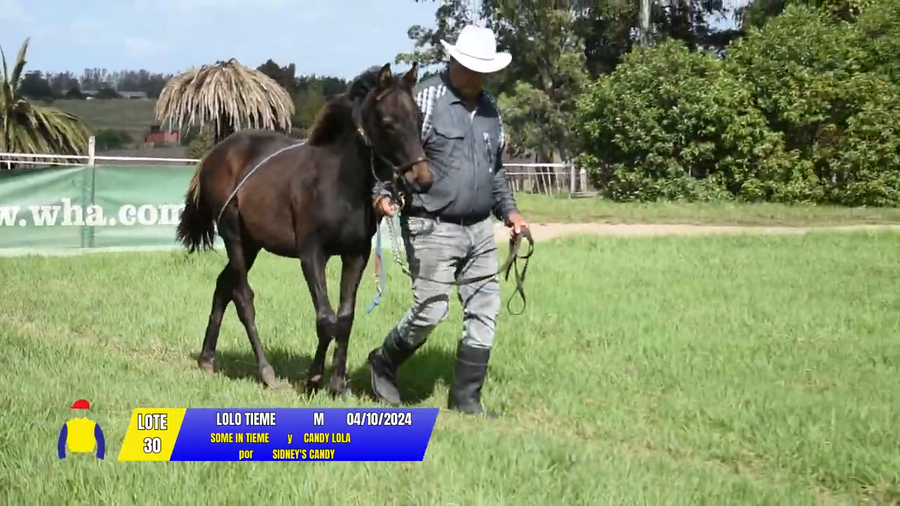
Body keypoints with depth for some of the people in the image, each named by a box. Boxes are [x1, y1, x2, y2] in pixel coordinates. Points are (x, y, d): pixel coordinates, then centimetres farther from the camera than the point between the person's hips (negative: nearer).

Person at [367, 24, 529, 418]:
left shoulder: (489, 108, 13)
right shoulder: (425, 98, -8)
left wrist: (508, 211, 15)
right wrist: (382, 193, -23)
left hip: (480, 229, 7)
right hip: (432, 228, -7)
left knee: (484, 312, 3)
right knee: (431, 311, -7)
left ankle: (466, 397, 12)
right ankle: (384, 363, 20)